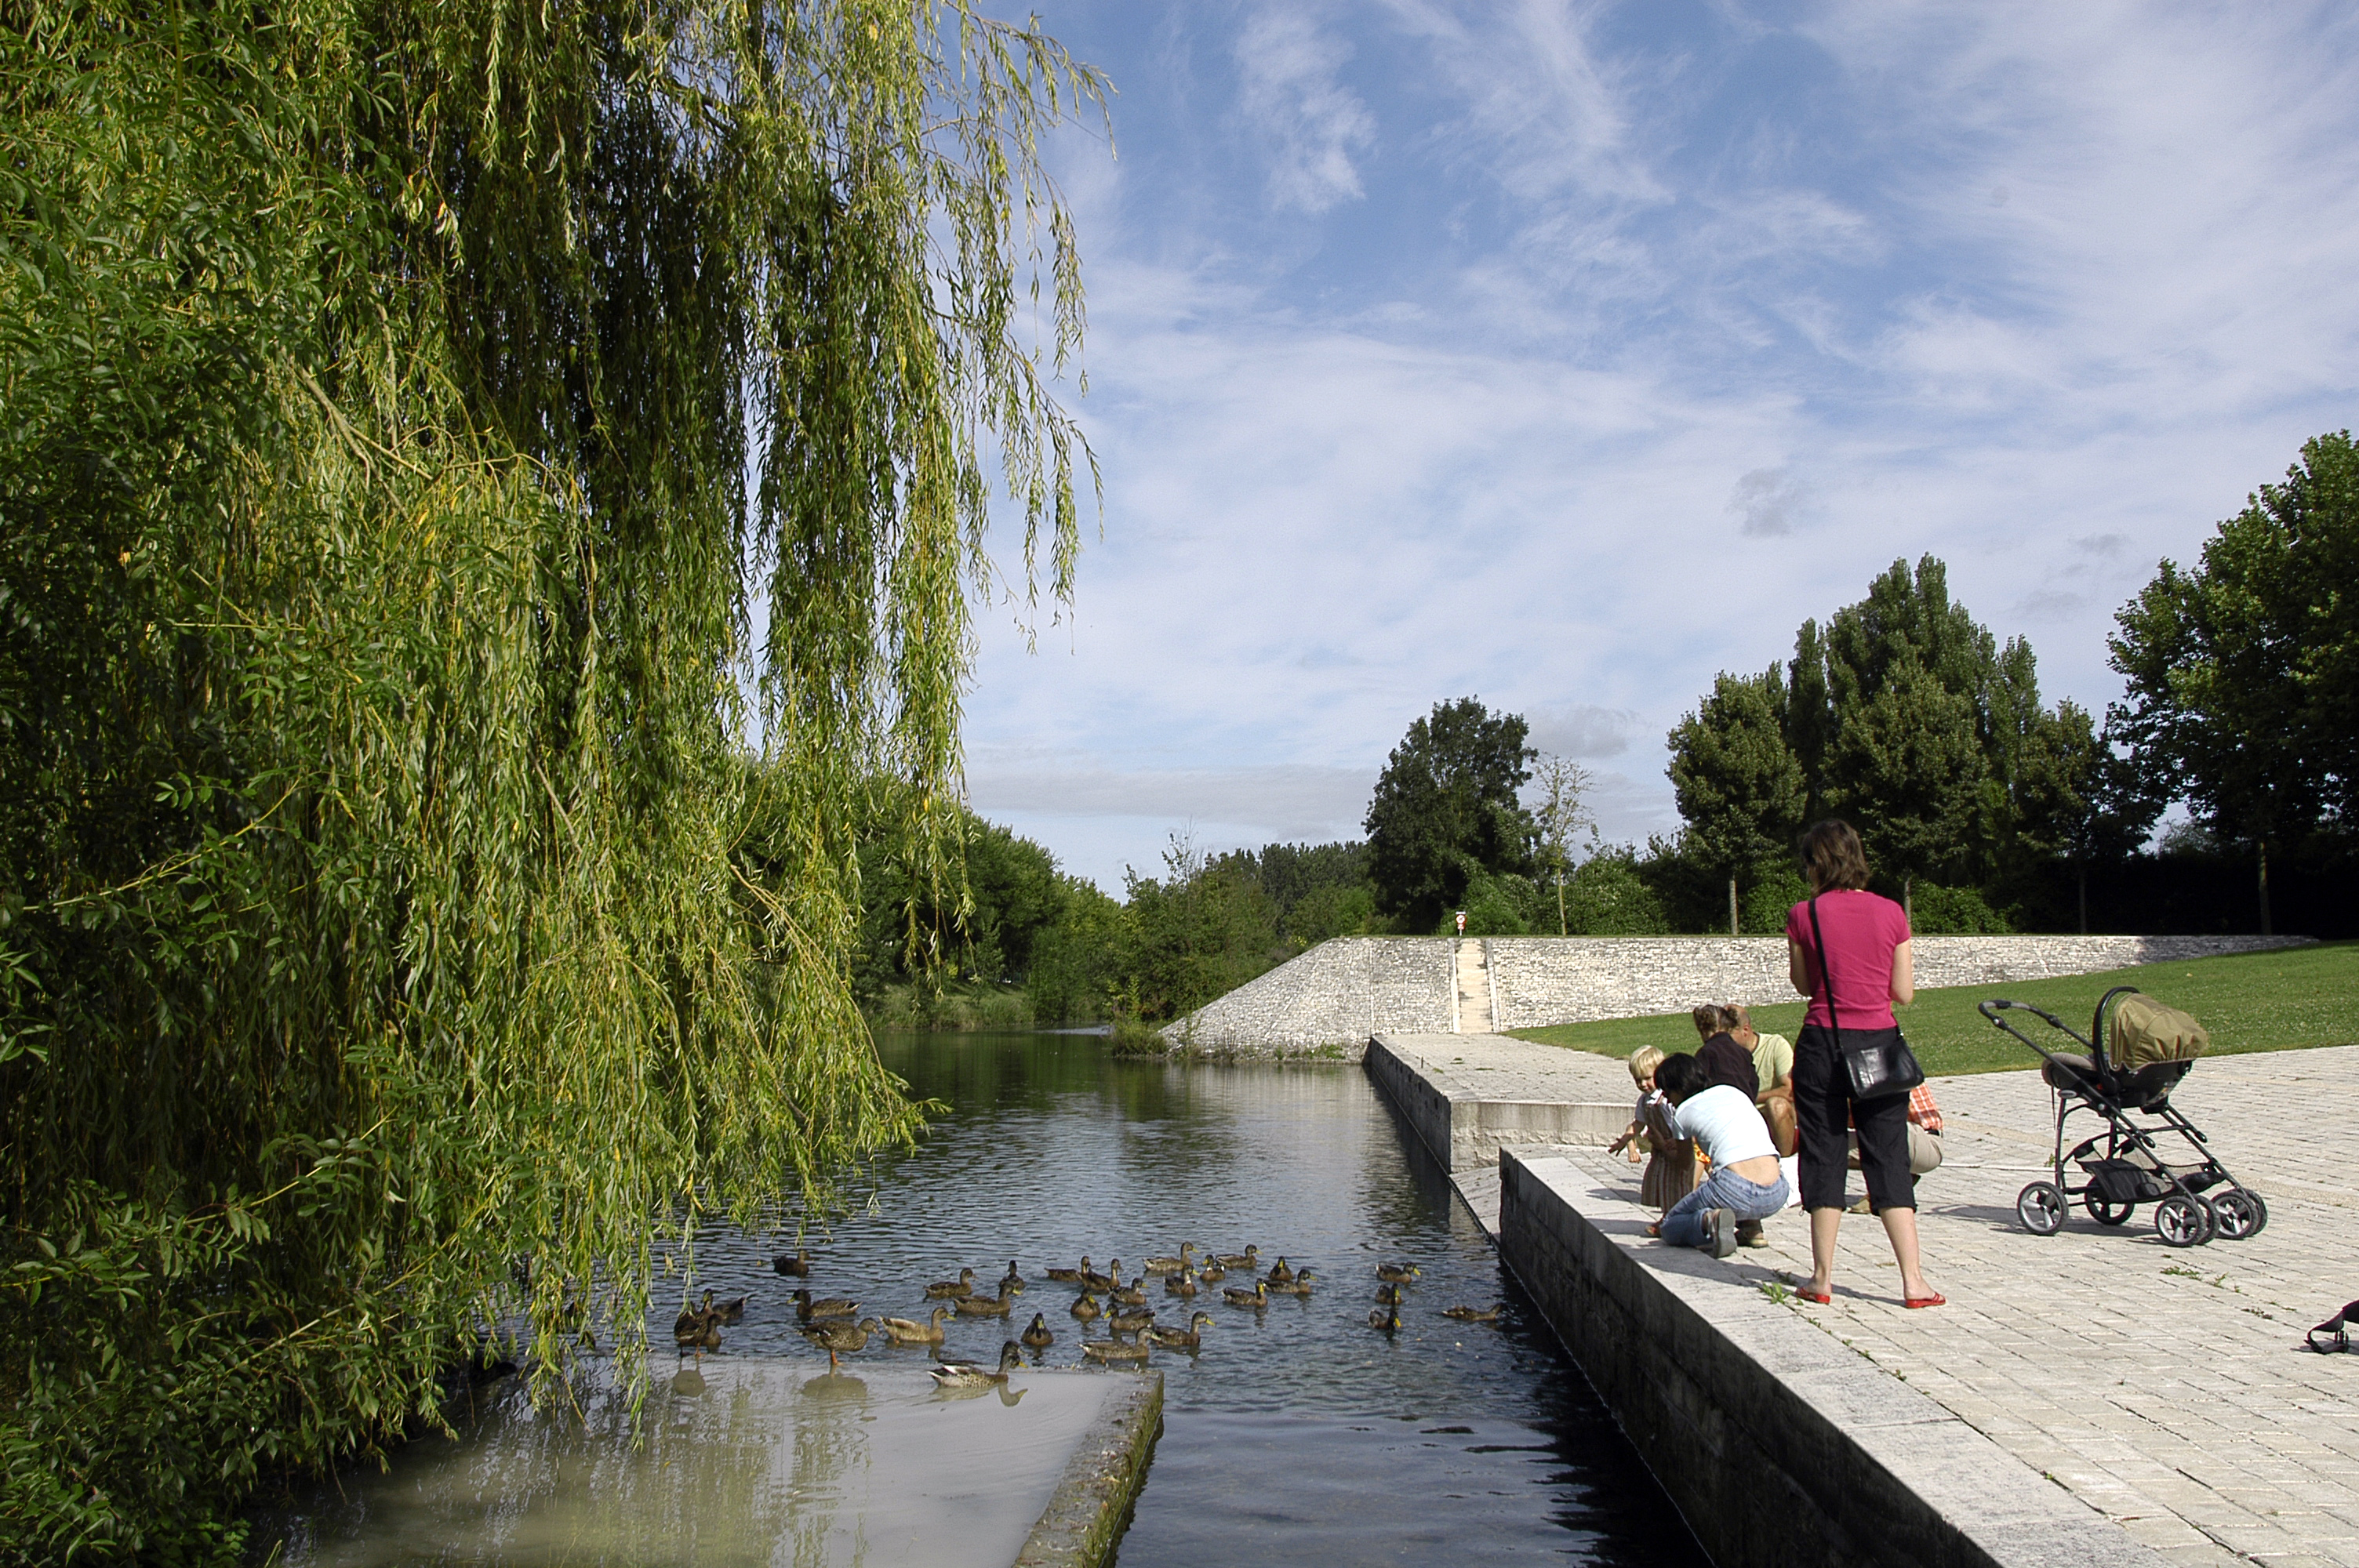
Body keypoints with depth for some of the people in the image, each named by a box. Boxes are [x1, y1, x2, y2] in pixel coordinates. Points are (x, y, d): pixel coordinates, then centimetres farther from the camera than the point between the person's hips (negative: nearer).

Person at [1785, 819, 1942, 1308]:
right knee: (1889, 1160, 8)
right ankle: (1913, 1281, 4)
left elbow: (1803, 984, 5)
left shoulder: (1804, 915, -6)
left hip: (1824, 1043, -2)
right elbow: (1904, 993, 3)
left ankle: (1823, 1278, 11)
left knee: (1824, 1155, 7)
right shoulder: (1891, 913, 0)